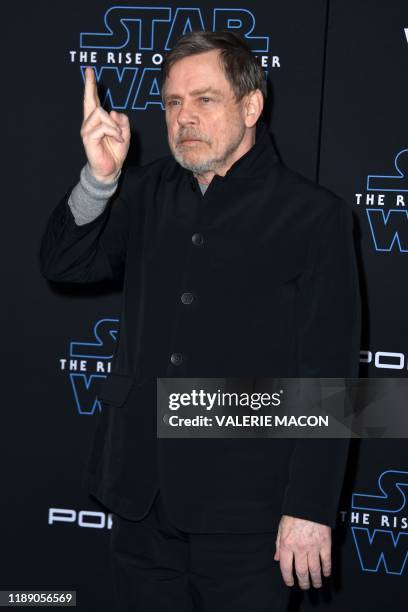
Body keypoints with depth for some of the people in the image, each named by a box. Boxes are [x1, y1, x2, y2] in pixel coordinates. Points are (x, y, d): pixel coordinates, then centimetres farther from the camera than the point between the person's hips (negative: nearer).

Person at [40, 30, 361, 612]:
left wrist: (310, 509, -12)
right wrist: (99, 177, -13)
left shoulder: (313, 215, -7)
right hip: (141, 499, 5)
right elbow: (62, 264, 4)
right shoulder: (150, 190, 9)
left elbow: (329, 374, -9)